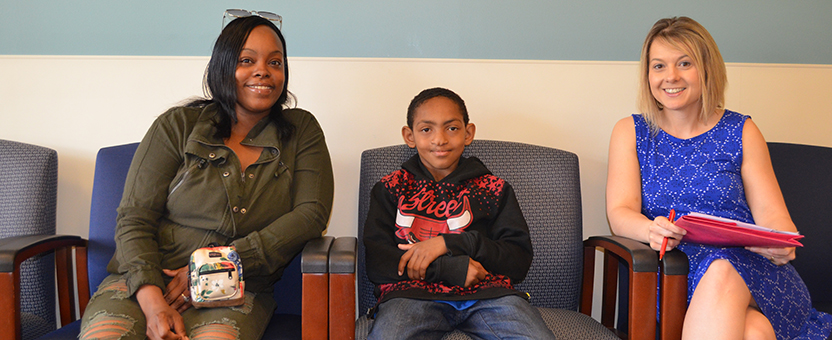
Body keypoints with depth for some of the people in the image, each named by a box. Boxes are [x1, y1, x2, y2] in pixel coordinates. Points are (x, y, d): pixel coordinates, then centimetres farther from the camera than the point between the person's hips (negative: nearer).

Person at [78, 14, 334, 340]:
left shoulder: (301, 132, 8)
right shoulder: (178, 125, 4)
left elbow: (311, 213, -4)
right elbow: (134, 219, 0)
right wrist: (152, 300, -18)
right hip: (146, 280, 1)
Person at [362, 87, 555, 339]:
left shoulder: (493, 189, 20)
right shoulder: (390, 189, 18)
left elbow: (520, 262, 8)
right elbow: (376, 264, 4)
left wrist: (450, 243, -7)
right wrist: (455, 269, -9)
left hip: (486, 292, 1)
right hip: (413, 292, -1)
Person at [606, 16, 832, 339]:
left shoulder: (742, 132, 13)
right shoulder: (630, 132, 11)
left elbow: (771, 214, 6)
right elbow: (620, 213, -2)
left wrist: (782, 244, -19)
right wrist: (651, 231, -26)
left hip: (748, 265, 2)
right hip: (671, 269, -2)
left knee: (721, 272, -35)